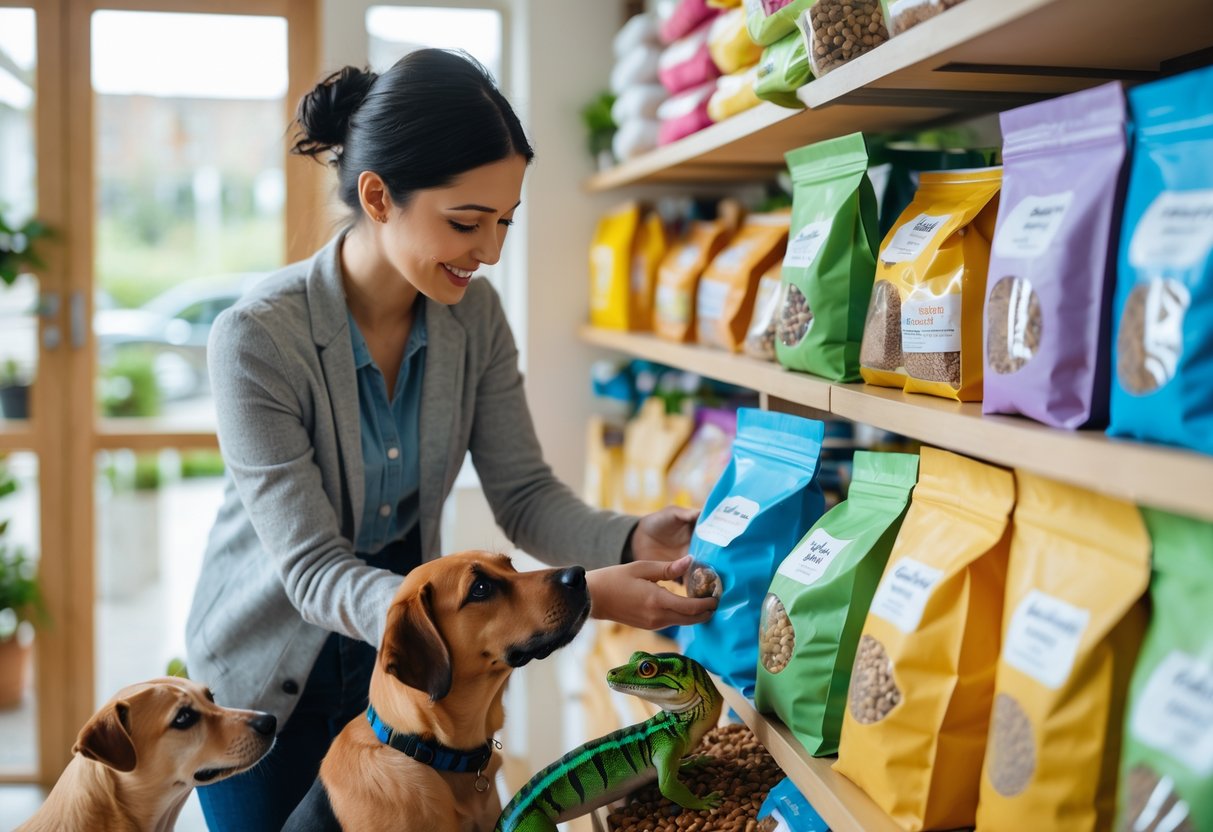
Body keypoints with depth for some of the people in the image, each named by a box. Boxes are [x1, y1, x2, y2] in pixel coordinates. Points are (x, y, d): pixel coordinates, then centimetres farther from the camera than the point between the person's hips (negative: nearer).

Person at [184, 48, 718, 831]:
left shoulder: (475, 314, -11)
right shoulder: (258, 339, -27)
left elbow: (525, 494, -8)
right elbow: (313, 572, -31)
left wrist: (629, 541, -31)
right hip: (270, 674, -4)